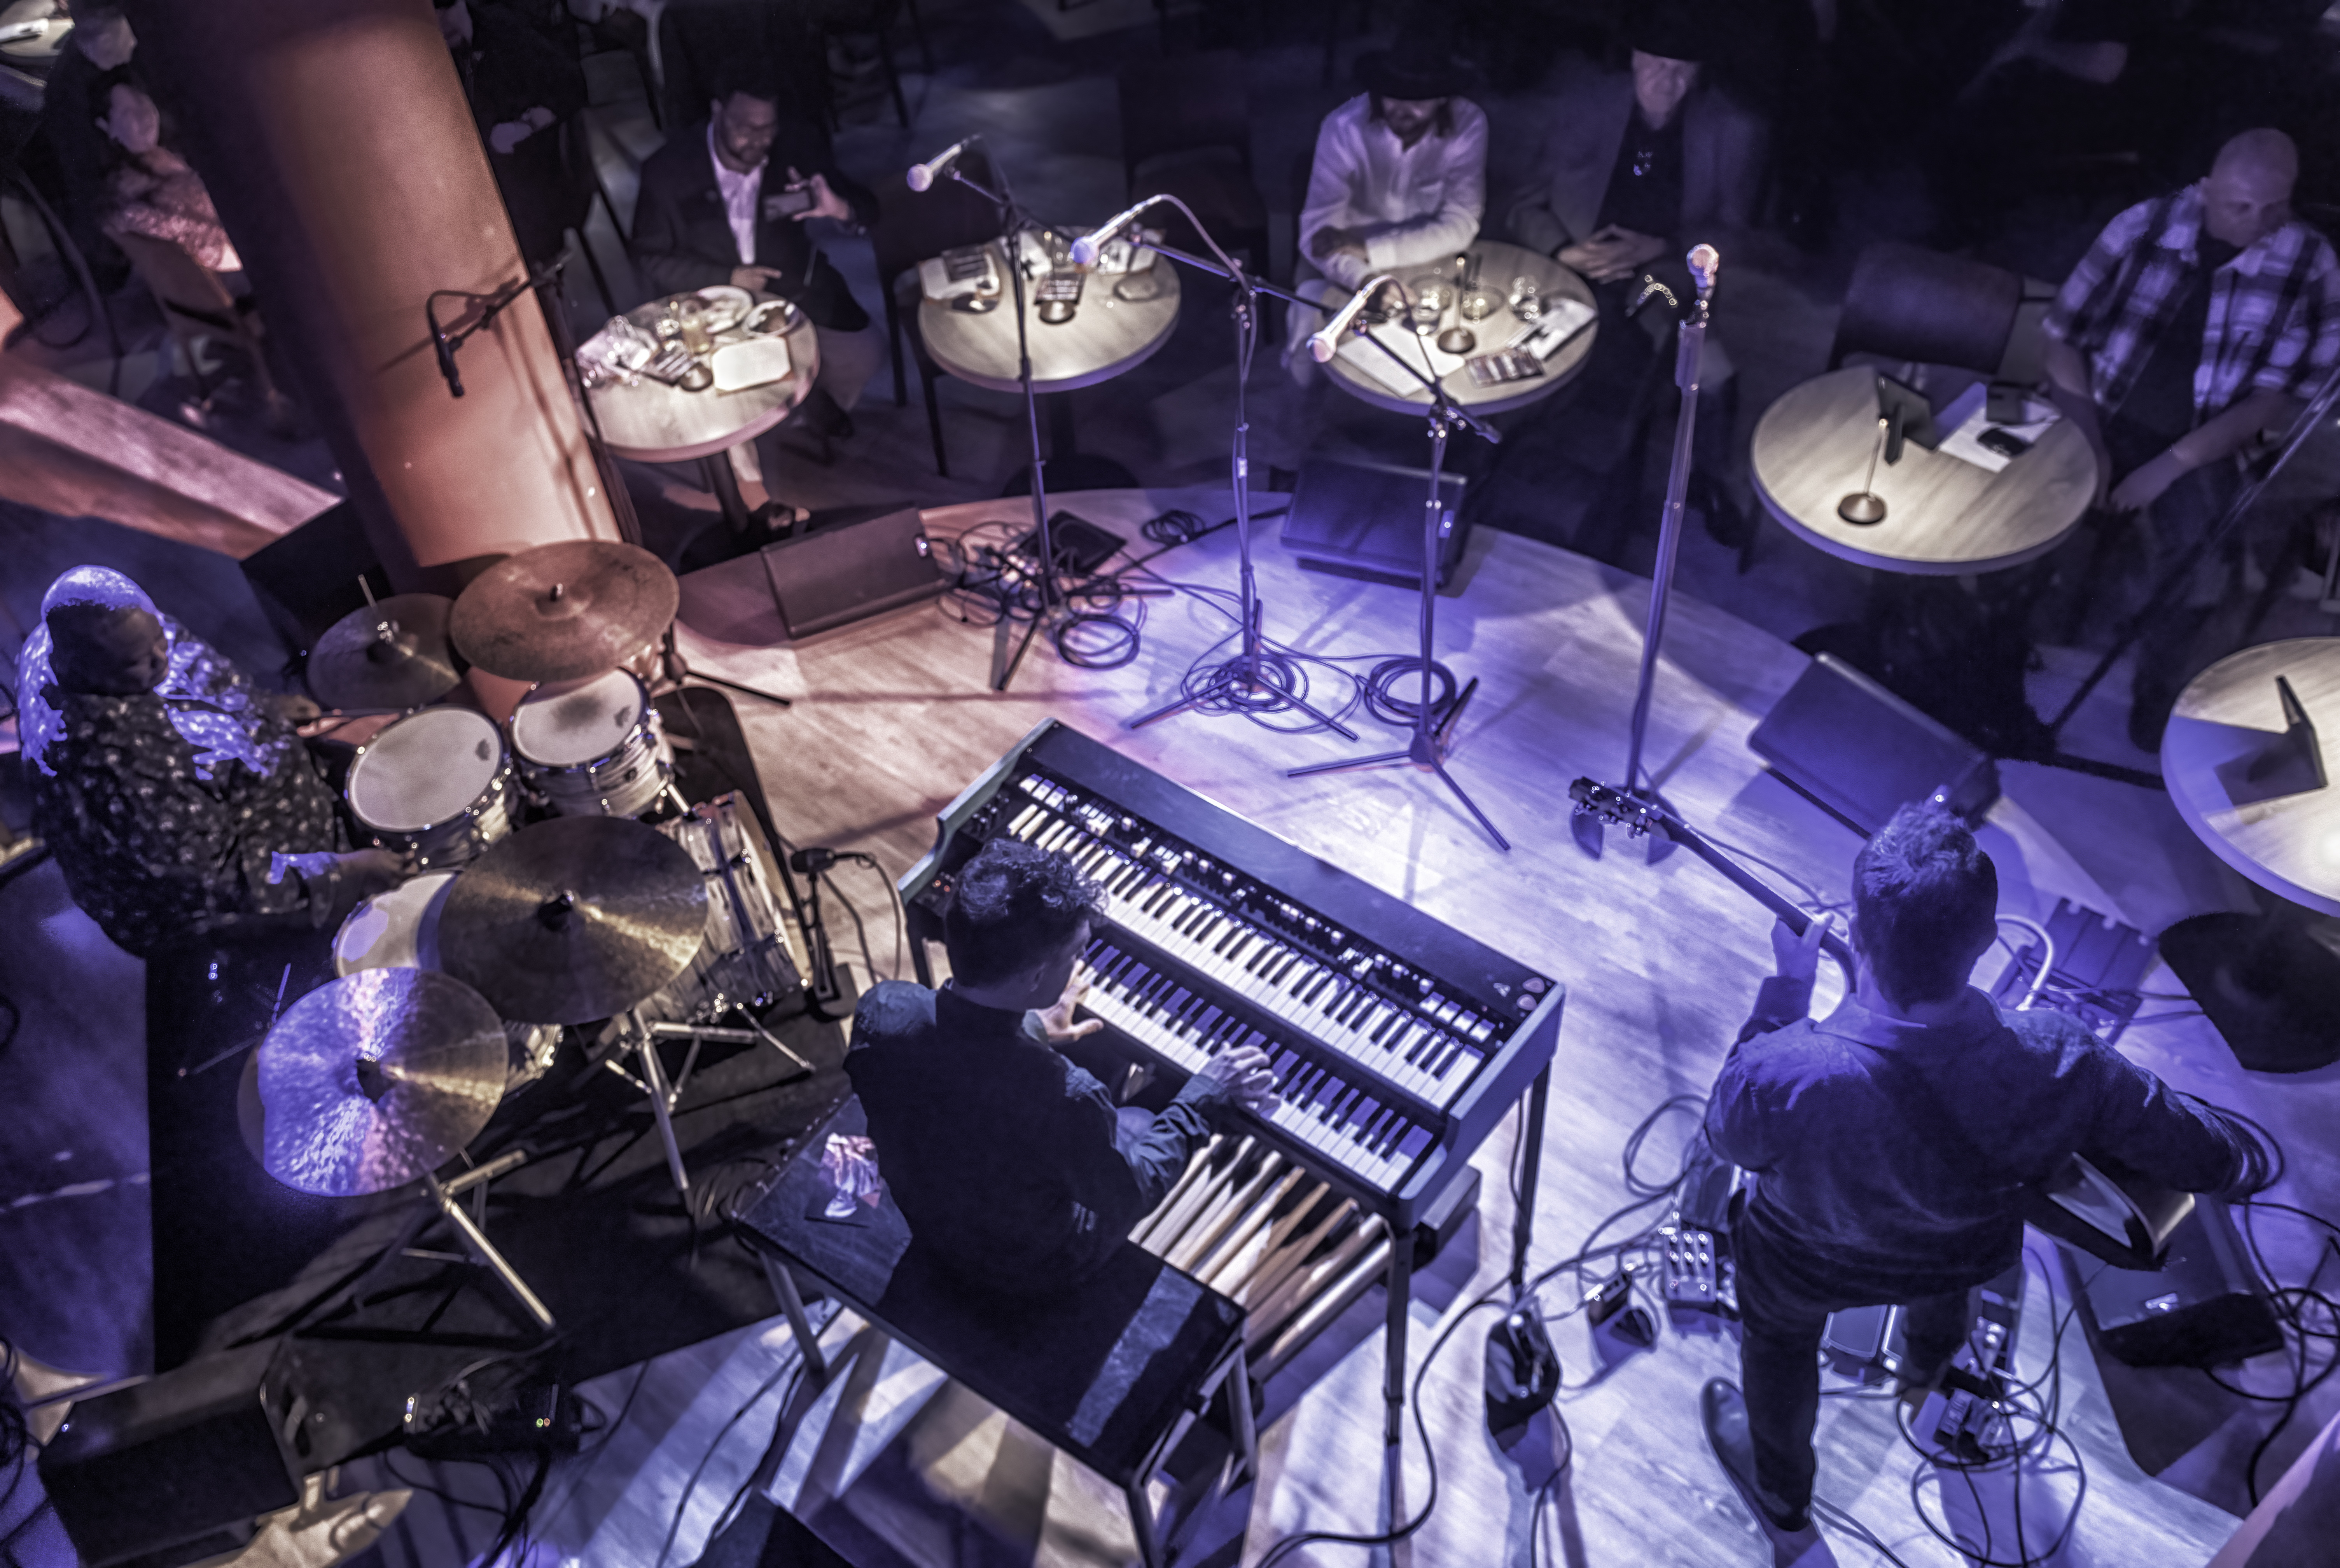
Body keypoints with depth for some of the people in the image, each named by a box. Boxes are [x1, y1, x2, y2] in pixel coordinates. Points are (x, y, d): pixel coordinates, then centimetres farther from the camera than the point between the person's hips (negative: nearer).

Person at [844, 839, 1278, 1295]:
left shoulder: (880, 1010, -28)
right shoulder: (1064, 1100, -42)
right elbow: (1130, 1198, -20)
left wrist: (1029, 1030, 11)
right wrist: (1204, 1096, -9)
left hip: (924, 1220, 4)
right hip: (1027, 1267, -4)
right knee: (1137, 1125, 24)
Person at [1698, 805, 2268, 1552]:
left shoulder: (1781, 1075, -47)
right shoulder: (2063, 1063, -39)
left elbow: (1726, 1136, -21)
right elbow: (2232, 1164, -19)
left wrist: (1787, 987, -16)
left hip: (1806, 1270, -2)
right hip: (1968, 1258, 3)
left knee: (1779, 1340, 33)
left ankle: (1782, 1498, 62)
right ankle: (1932, 1354, 74)